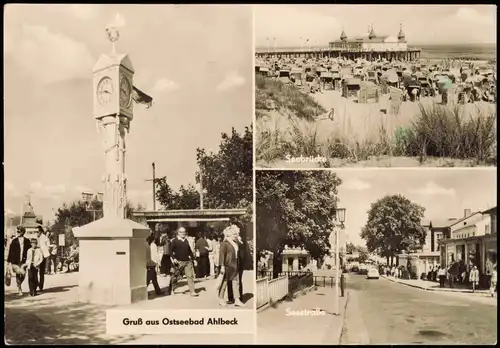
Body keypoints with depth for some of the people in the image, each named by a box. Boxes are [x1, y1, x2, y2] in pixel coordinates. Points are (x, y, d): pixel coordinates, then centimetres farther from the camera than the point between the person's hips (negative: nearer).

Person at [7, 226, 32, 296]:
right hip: (15, 261, -1)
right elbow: (10, 251, 2)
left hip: (24, 261, 1)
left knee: (23, 275, -1)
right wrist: (8, 260, 0)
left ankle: (19, 285, 28)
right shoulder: (14, 241, 2)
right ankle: (19, 290, 9)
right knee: (18, 275, 1)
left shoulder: (27, 241, 3)